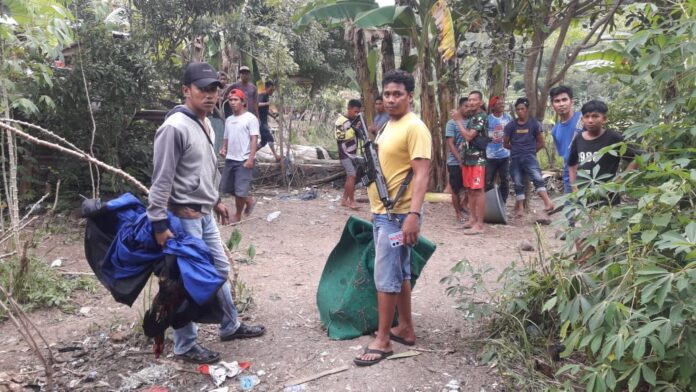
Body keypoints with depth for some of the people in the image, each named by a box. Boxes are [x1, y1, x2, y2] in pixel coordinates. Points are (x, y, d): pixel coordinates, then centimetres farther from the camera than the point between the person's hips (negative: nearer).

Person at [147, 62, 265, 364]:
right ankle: (185, 346, 16)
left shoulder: (206, 123, 9)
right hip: (184, 218, -9)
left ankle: (230, 326, 35)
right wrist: (160, 223, -19)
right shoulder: (175, 127, -19)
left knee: (220, 270, 18)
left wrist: (216, 200, 24)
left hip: (205, 215, 9)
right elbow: (161, 180, -19)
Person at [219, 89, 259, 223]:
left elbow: (254, 139, -12)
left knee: (240, 190, -4)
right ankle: (249, 201, 32)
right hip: (229, 159, 8)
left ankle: (237, 215, 14)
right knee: (227, 188, 12)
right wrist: (223, 149, 0)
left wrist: (250, 158, -20)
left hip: (243, 160, -7)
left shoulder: (250, 118, -8)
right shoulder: (228, 120, 14)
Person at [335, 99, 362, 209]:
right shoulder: (341, 120, -11)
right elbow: (340, 137, -21)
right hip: (345, 153, -8)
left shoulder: (354, 120, 12)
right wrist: (353, 129, -25)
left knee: (350, 177, 9)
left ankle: (344, 200, 16)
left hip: (353, 153, 8)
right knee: (352, 176, -13)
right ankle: (352, 201, -7)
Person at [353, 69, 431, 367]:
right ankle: (405, 329, 27)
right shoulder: (389, 126, 15)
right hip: (382, 213, 9)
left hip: (398, 215, -9)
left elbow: (421, 174, -21)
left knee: (386, 277, -5)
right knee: (399, 274, 16)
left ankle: (382, 340, 6)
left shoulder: (415, 128, -14)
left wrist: (413, 214, -29)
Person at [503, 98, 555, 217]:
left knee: (537, 178, -22)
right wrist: (517, 148, 13)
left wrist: (530, 149, 9)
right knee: (518, 183, 7)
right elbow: (506, 144, 12)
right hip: (515, 158, 3)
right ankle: (520, 208, 16)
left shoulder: (534, 124, 0)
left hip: (529, 157, -2)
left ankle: (548, 203, -32)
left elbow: (541, 143, 7)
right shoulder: (511, 125, 3)